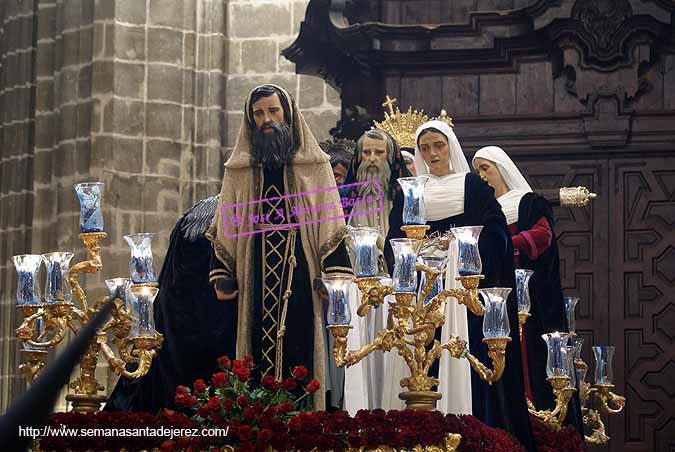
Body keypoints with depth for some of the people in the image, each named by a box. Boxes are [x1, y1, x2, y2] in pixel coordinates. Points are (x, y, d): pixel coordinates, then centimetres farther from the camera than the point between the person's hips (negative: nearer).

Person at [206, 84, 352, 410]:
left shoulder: (315, 165, 8)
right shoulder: (238, 170, 14)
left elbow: (331, 222, 3)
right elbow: (225, 228, 14)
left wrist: (336, 277, -7)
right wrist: (221, 277, 4)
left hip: (302, 277, -2)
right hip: (255, 282, 2)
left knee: (301, 350, -6)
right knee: (258, 354, -3)